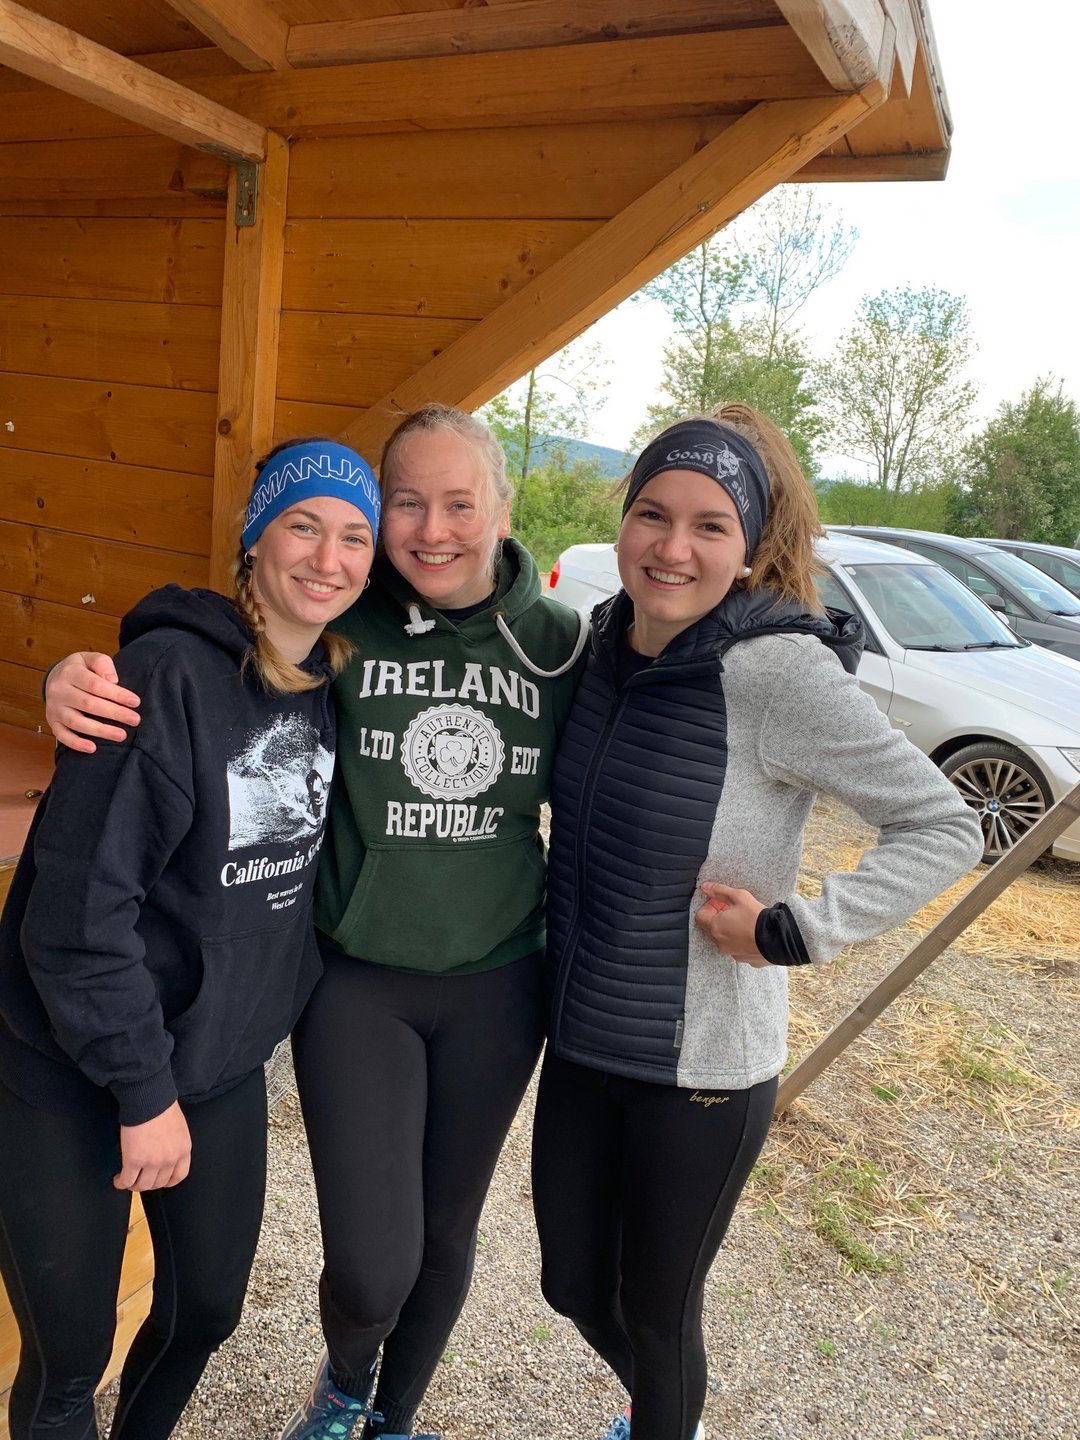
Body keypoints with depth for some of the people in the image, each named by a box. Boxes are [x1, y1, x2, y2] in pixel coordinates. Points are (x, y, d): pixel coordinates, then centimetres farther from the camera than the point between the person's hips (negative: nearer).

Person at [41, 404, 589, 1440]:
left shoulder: (562, 643, -6)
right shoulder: (340, 629, -11)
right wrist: (78, 679, -26)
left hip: (496, 988, 2)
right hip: (357, 983, -2)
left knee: (445, 1238, 18)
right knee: (372, 1264, 0)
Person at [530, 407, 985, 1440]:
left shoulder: (779, 670, -21)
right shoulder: (604, 645, -2)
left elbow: (945, 828, -18)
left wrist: (791, 932, -21)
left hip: (701, 1065, -6)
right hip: (580, 1041, 6)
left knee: (656, 1309, 15)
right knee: (572, 1285, 23)